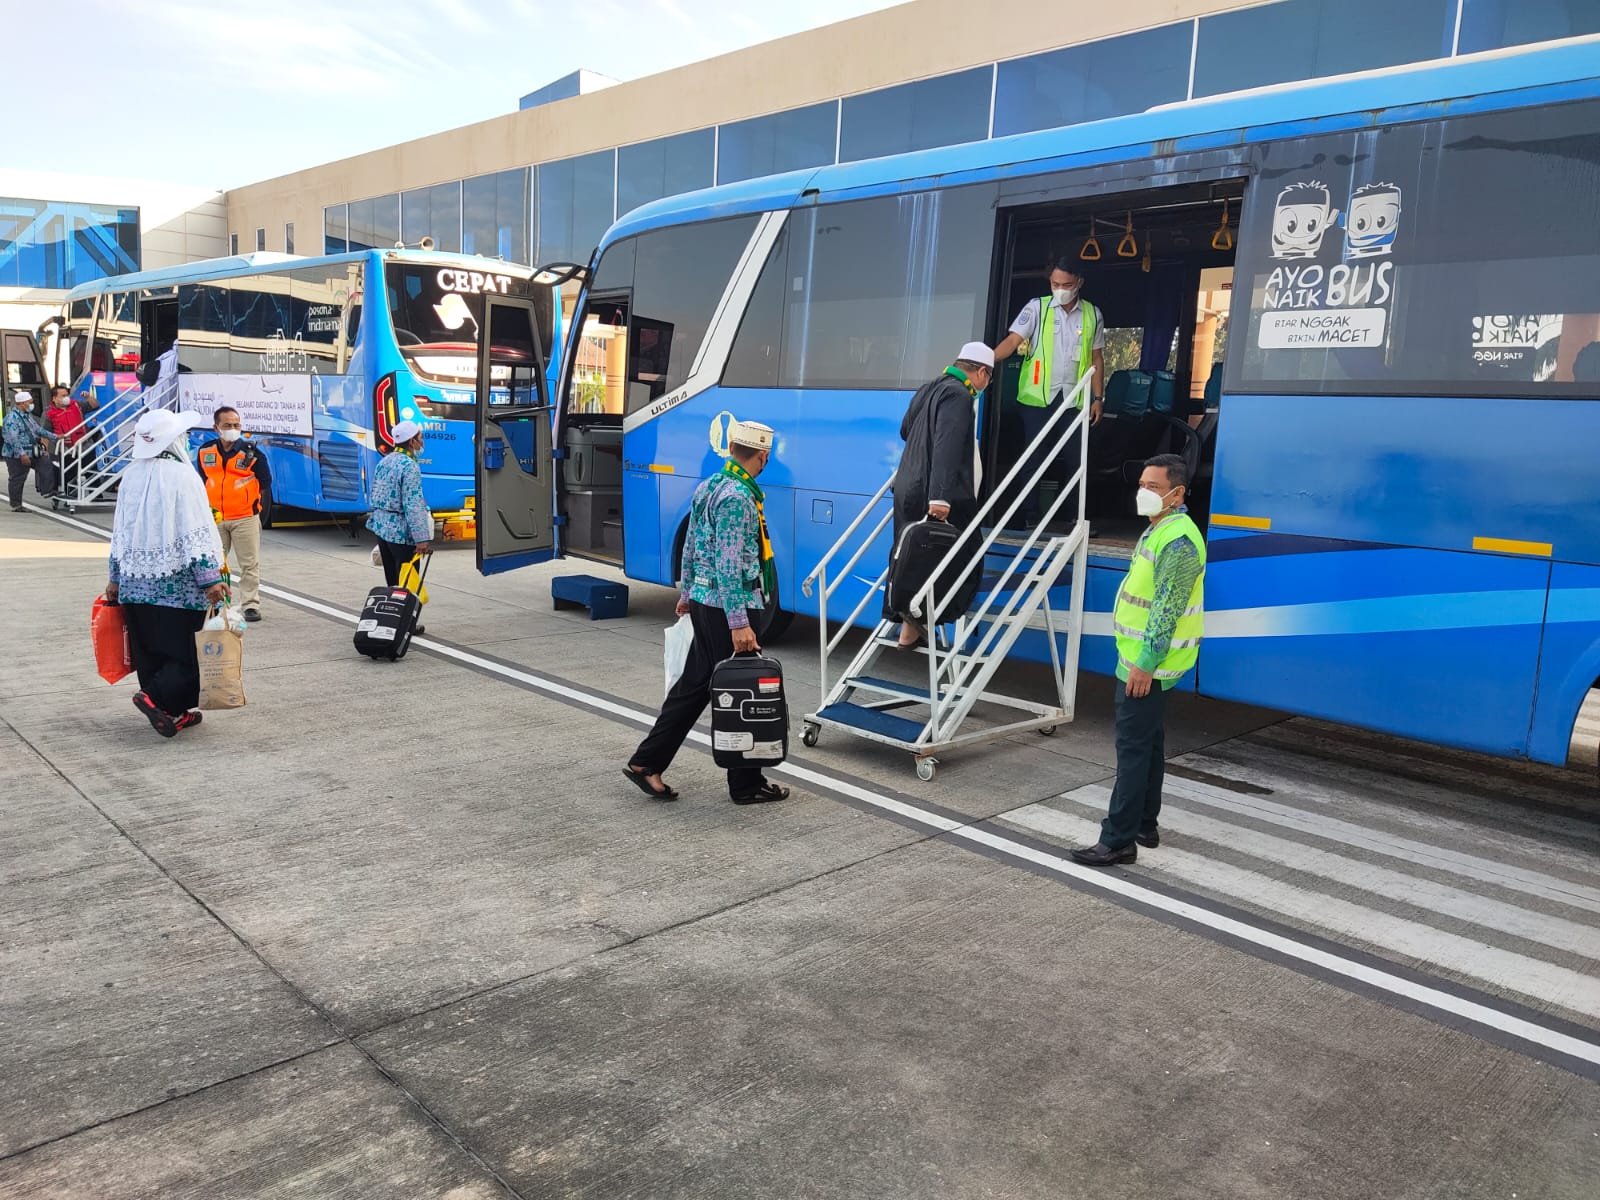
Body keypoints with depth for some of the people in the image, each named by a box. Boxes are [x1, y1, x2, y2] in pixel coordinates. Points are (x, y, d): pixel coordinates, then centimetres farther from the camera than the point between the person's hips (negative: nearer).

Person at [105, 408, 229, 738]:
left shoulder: (130, 476, 8)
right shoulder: (182, 476, -11)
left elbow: (119, 533, 14)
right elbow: (196, 534, -14)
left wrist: (115, 579, 22)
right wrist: (211, 580, -13)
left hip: (135, 583, 7)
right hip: (177, 583, -6)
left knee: (149, 652, 12)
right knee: (187, 650, 1)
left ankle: (174, 712, 16)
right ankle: (157, 697, -15)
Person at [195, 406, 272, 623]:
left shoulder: (252, 454, -7)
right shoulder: (205, 452, 3)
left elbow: (265, 483, 4)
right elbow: (202, 481, 17)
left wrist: (255, 503, 2)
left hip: (245, 518, -3)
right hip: (214, 518, 3)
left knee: (250, 564, 0)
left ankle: (250, 605, 7)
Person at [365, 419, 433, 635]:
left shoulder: (384, 461, 9)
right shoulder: (409, 466, -17)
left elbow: (375, 496, 15)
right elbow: (413, 505, -23)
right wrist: (422, 539, -24)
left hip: (380, 526, 9)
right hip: (401, 531, -9)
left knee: (392, 579, 16)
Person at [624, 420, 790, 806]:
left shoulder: (708, 487, 10)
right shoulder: (738, 498, -18)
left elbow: (691, 546, 18)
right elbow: (729, 565, -22)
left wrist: (686, 593, 27)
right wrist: (738, 623, -22)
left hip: (702, 601, 9)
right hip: (726, 608, -9)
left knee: (694, 684, 15)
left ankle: (646, 763, 18)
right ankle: (746, 784, 12)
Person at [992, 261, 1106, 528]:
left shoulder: (1092, 314, 7)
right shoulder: (1037, 308, 0)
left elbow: (1097, 358, 11)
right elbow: (1013, 340, -10)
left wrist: (1098, 398, 7)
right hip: (1037, 398, -2)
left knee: (1075, 459, 7)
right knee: (1033, 458, 2)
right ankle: (1029, 518, 10)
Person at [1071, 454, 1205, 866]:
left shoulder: (1178, 540, -19)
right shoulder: (1159, 531, 14)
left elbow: (1167, 610, -24)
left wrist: (1145, 665, -24)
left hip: (1148, 664, -11)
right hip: (1142, 658, 11)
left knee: (1133, 747, -8)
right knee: (1148, 743, 16)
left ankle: (1118, 840, -3)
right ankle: (1145, 825, 26)